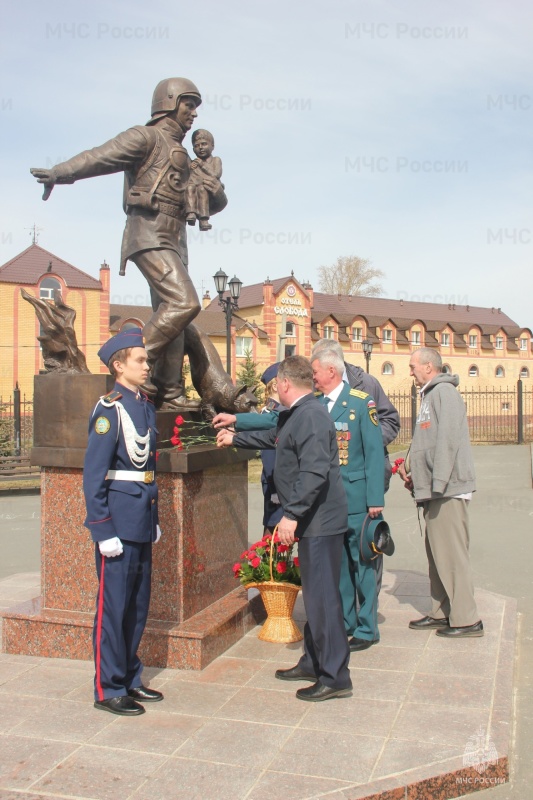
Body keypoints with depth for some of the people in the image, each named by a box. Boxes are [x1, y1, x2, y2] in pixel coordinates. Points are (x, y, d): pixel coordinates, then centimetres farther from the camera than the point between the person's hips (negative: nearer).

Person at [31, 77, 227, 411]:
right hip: (150, 235, -9)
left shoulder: (182, 156, 28)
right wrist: (60, 172, -32)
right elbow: (101, 155, -15)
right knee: (185, 302, -22)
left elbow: (213, 206, 28)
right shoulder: (146, 137, 2)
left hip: (173, 242, 9)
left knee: (168, 314, 6)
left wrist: (217, 192, 3)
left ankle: (169, 391, 8)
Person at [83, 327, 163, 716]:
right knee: (114, 605, 3)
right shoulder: (109, 409, -13)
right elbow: (94, 475, -15)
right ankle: (108, 689, 17)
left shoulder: (146, 406, 11)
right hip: (119, 521, -8)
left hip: (142, 520, 8)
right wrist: (103, 531, -17)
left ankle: (130, 677, 31)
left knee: (139, 604, 16)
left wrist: (154, 519, 15)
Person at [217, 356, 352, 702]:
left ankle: (335, 677, 7)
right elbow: (274, 437, 34)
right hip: (313, 520, 11)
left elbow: (314, 471, -28)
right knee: (315, 594, 18)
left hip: (321, 521, -11)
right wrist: (235, 437, 45)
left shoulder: (310, 416, -19)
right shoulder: (297, 415, 14)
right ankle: (314, 663, 31)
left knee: (323, 597, -3)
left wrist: (292, 513, -27)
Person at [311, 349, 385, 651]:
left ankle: (367, 629, 17)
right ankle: (344, 623, 27)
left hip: (356, 497, -5)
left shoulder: (361, 402, -7)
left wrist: (376, 498, -11)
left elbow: (374, 452, -8)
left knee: (362, 563, 4)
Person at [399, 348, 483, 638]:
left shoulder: (444, 392, -11)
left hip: (448, 489, -10)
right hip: (435, 489, 10)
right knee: (437, 552, 13)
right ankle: (442, 612, 22)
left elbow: (448, 440, -21)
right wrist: (411, 469, 10)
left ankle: (465, 619, 2)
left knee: (450, 552, -6)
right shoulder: (429, 395, 20)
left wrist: (438, 483, -24)